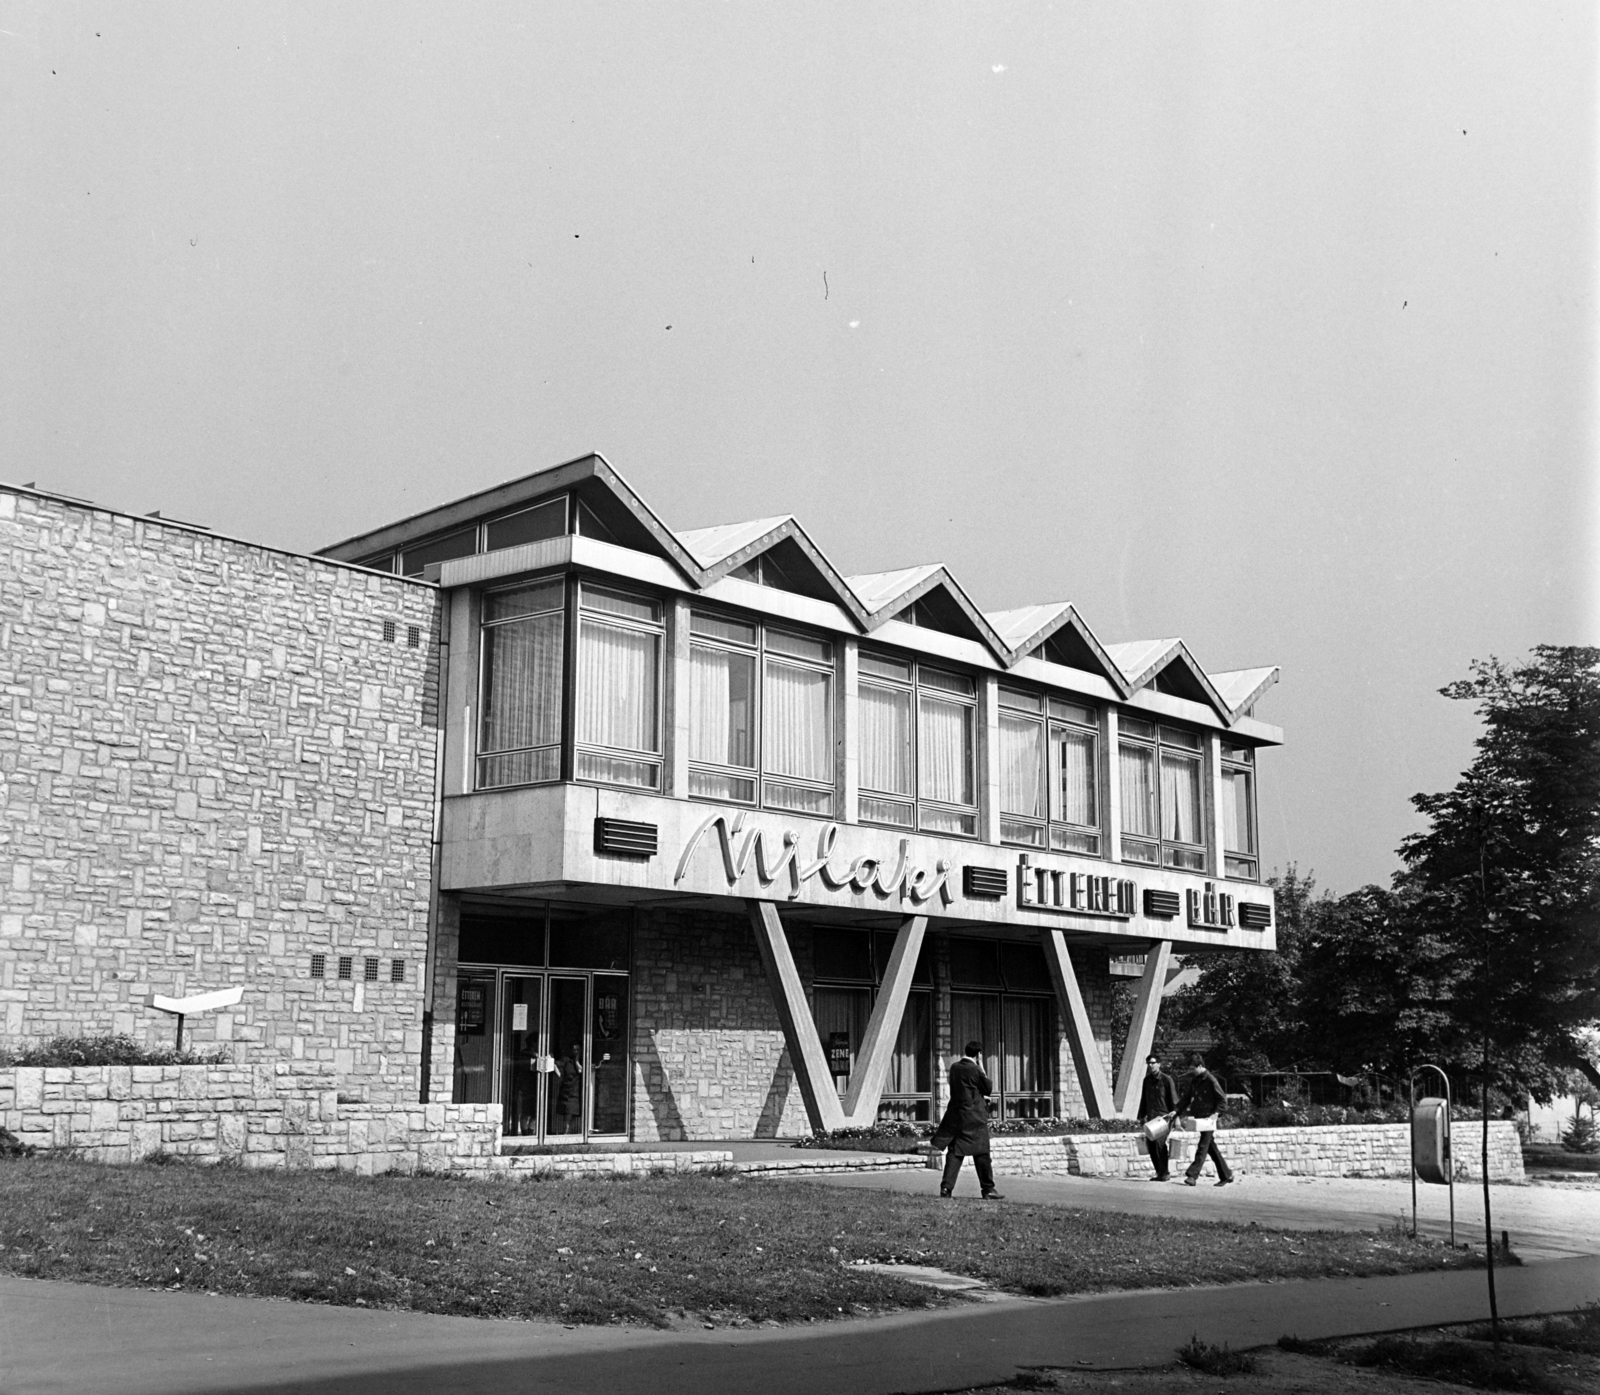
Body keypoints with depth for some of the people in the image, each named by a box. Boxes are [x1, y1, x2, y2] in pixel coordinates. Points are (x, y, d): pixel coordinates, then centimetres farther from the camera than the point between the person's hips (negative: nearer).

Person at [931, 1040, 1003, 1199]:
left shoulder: (954, 1068, 5)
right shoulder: (975, 1070, -13)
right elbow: (989, 1089, -2)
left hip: (955, 1116, 5)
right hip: (974, 1118, -5)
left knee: (954, 1152, 6)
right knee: (981, 1153, 3)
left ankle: (946, 1187, -1)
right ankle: (988, 1189, 8)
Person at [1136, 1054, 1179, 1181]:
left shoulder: (1167, 1080, -3)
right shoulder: (1147, 1080, 14)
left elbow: (1173, 1099, -3)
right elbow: (1143, 1099, 22)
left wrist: (1175, 1115, -8)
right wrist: (1142, 1116, 21)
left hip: (1163, 1117, -6)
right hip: (1151, 1117, 6)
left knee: (1159, 1144, -14)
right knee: (1150, 1145, 2)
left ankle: (1164, 1173, -4)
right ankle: (1159, 1172, 13)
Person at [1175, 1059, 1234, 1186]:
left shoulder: (1211, 1080, -11)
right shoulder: (1194, 1081, 10)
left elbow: (1222, 1099, -11)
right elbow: (1187, 1098, 14)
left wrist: (1213, 1114, -17)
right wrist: (1177, 1111, 3)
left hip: (1208, 1120, -8)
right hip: (1199, 1118, 8)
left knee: (1202, 1148, -9)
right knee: (1212, 1148, 12)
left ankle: (1192, 1176, -15)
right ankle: (1226, 1175, 21)